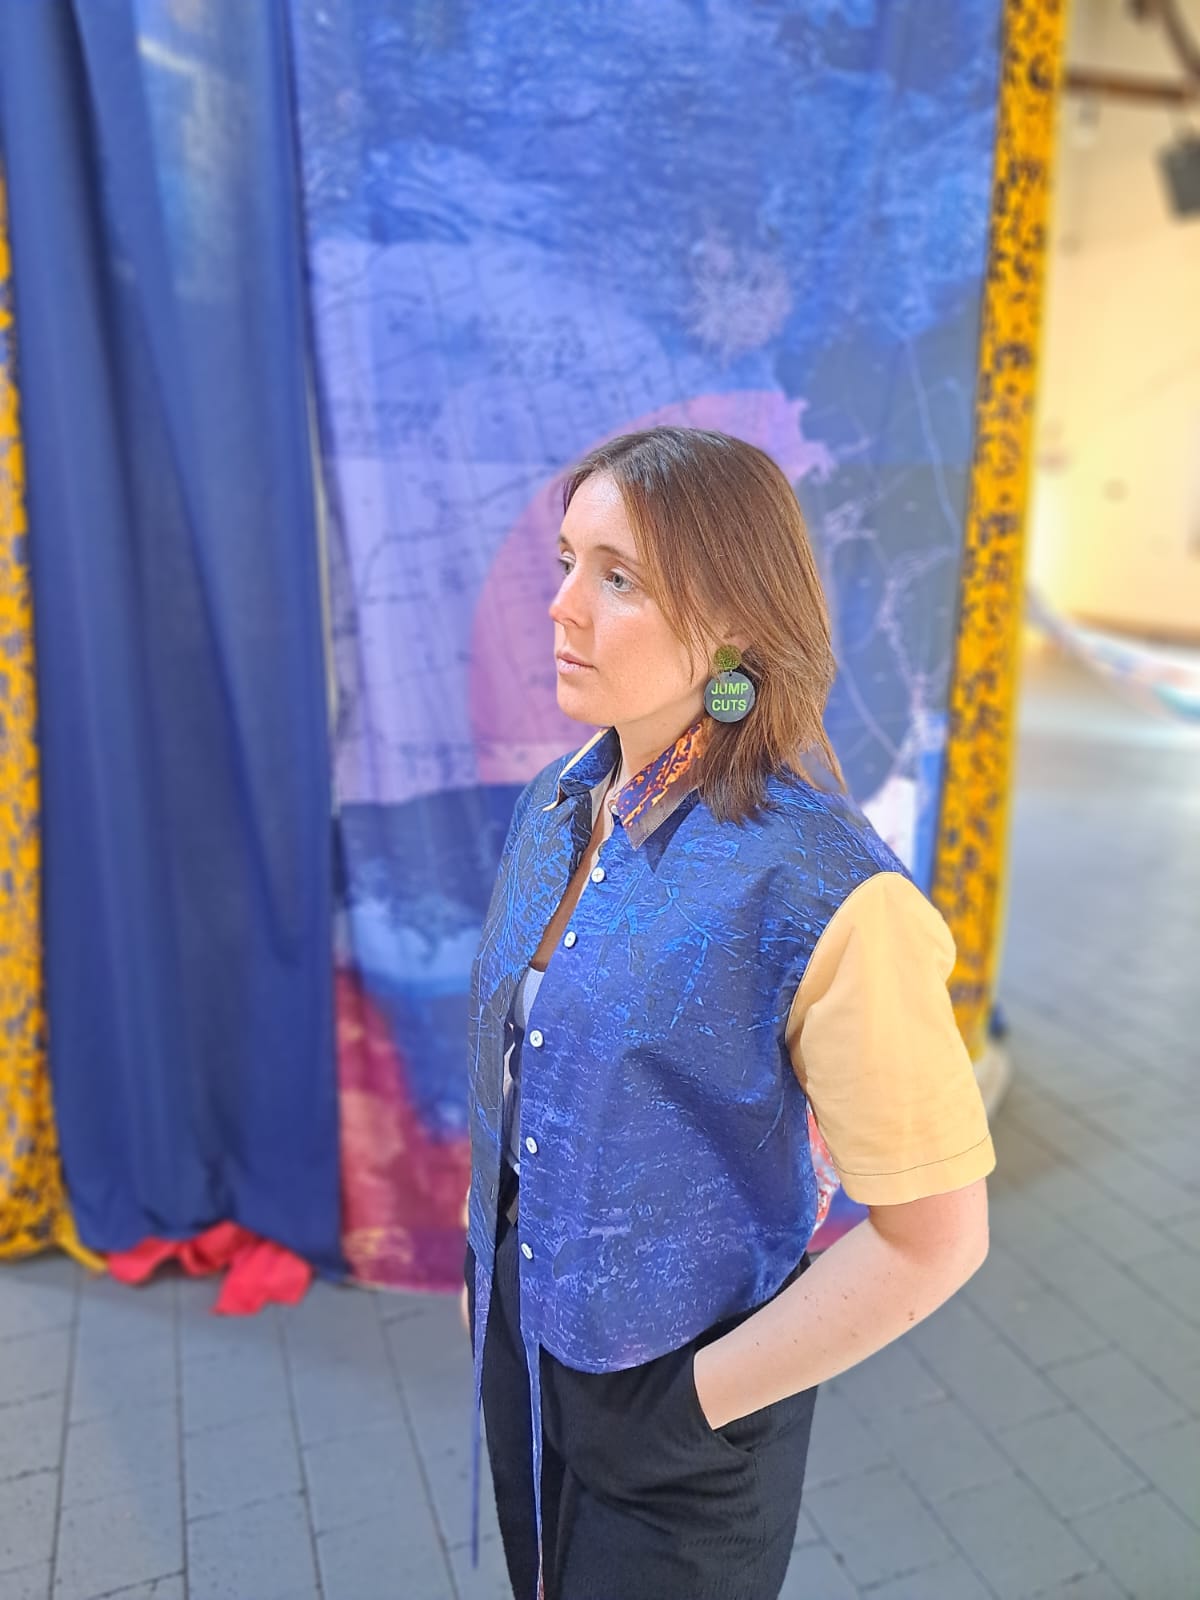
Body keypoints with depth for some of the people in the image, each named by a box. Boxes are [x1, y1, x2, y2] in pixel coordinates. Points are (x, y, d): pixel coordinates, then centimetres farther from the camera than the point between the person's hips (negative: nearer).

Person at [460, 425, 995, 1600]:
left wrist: (695, 1401, -14)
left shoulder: (822, 895, -28)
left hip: (677, 1404, -6)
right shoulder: (555, 806, -7)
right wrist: (482, 1262, 11)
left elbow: (934, 1236, -20)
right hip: (521, 1346, 6)